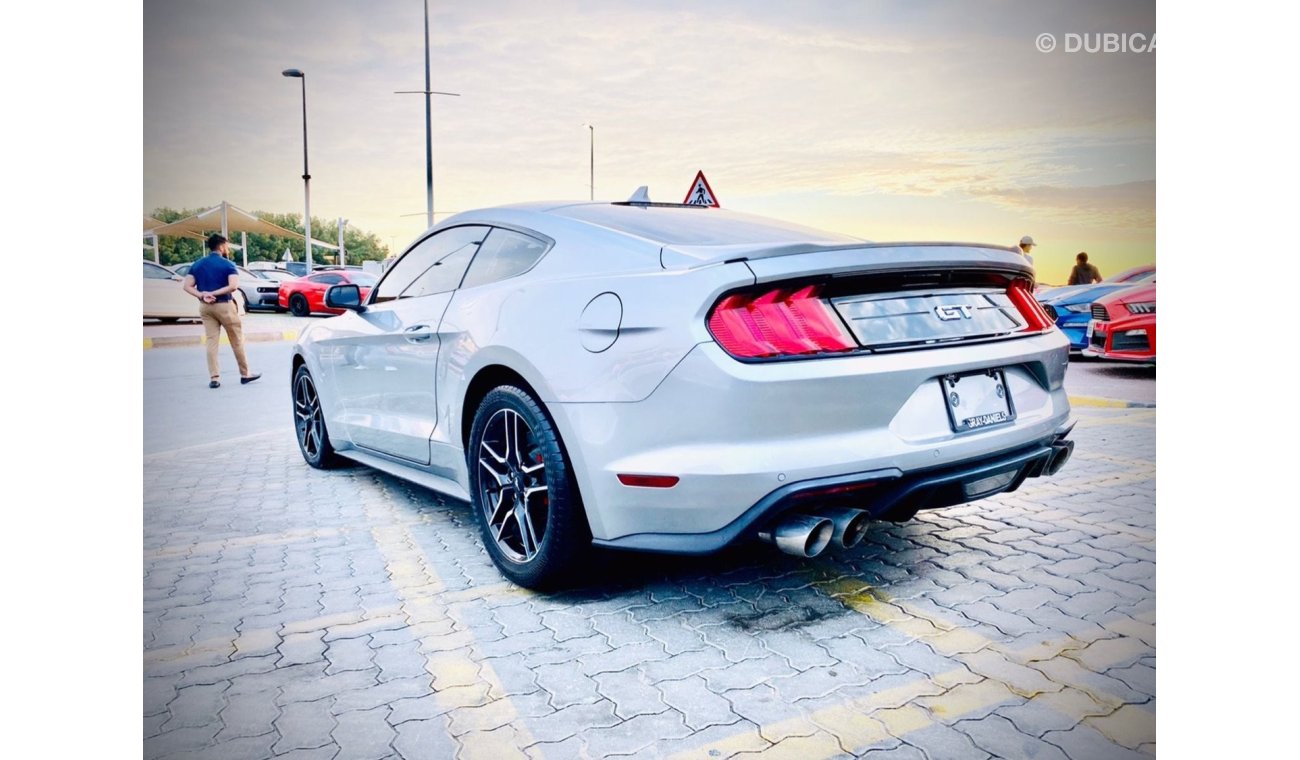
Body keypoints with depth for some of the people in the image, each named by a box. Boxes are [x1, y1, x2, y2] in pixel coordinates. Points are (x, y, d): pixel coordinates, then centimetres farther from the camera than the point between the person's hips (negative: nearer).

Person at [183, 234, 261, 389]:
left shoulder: (197, 265, 8)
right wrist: (214, 293, -16)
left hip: (205, 307, 5)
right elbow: (233, 286, -22)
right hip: (224, 306, -5)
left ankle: (214, 378, 2)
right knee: (237, 341, 6)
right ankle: (245, 374, 13)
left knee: (211, 342, 6)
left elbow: (188, 286, 0)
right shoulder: (227, 264, -7)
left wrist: (202, 295, -12)